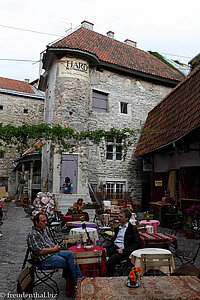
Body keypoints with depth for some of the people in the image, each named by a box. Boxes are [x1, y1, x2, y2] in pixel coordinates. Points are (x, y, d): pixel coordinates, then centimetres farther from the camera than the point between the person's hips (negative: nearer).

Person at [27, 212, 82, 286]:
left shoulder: (43, 230, 15)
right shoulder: (32, 235, -14)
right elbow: (40, 251, -21)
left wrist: (56, 246, 6)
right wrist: (54, 249, -13)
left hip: (54, 252, 8)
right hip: (45, 260, -8)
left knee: (71, 254, -15)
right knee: (70, 263, -18)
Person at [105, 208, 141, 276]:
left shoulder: (132, 229, 1)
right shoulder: (118, 228, 22)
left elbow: (137, 244, -6)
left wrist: (124, 250, -13)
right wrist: (107, 247, 3)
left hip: (123, 251, -6)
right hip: (113, 248, 6)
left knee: (110, 261, -33)